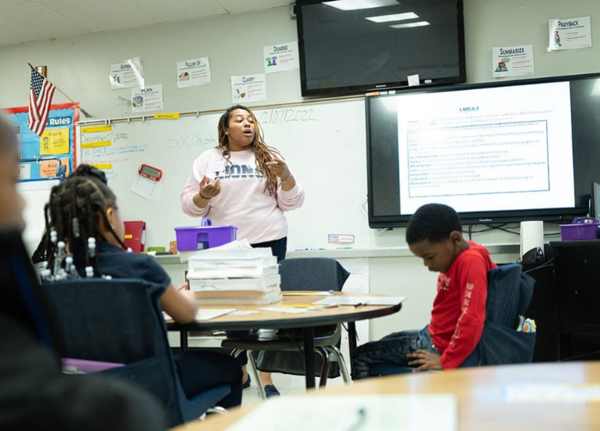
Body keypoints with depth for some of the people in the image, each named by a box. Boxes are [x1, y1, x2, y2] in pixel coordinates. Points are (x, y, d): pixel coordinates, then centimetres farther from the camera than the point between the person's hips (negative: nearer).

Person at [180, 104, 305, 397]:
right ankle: (239, 372, 19)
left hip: (269, 242, 0)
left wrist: (285, 175, -10)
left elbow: (291, 202, 7)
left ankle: (265, 377, 2)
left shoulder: (269, 156, 9)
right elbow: (190, 205, 7)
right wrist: (204, 195, -13)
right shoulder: (208, 160, 9)